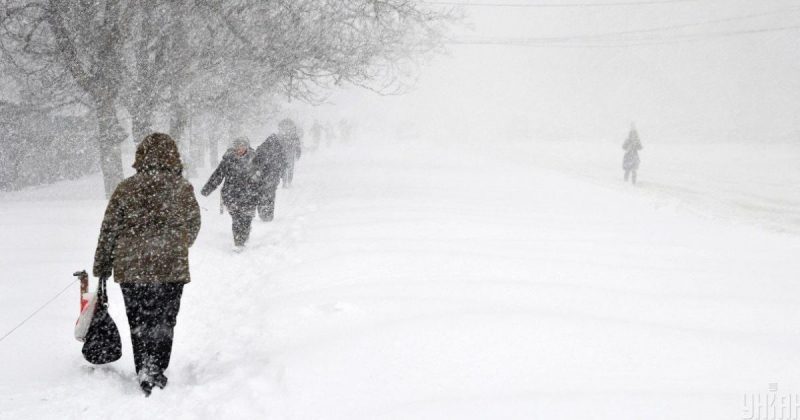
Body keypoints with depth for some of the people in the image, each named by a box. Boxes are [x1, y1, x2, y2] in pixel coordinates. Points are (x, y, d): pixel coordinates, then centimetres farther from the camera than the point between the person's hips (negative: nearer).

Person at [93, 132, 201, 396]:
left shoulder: (126, 189, -5)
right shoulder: (183, 189, -4)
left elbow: (108, 230, 0)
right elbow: (193, 227, 9)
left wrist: (102, 267, 12)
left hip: (131, 269, 0)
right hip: (171, 269, 0)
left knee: (139, 325, 11)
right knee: (164, 324, 11)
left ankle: (146, 377, 6)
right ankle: (156, 374, 3)